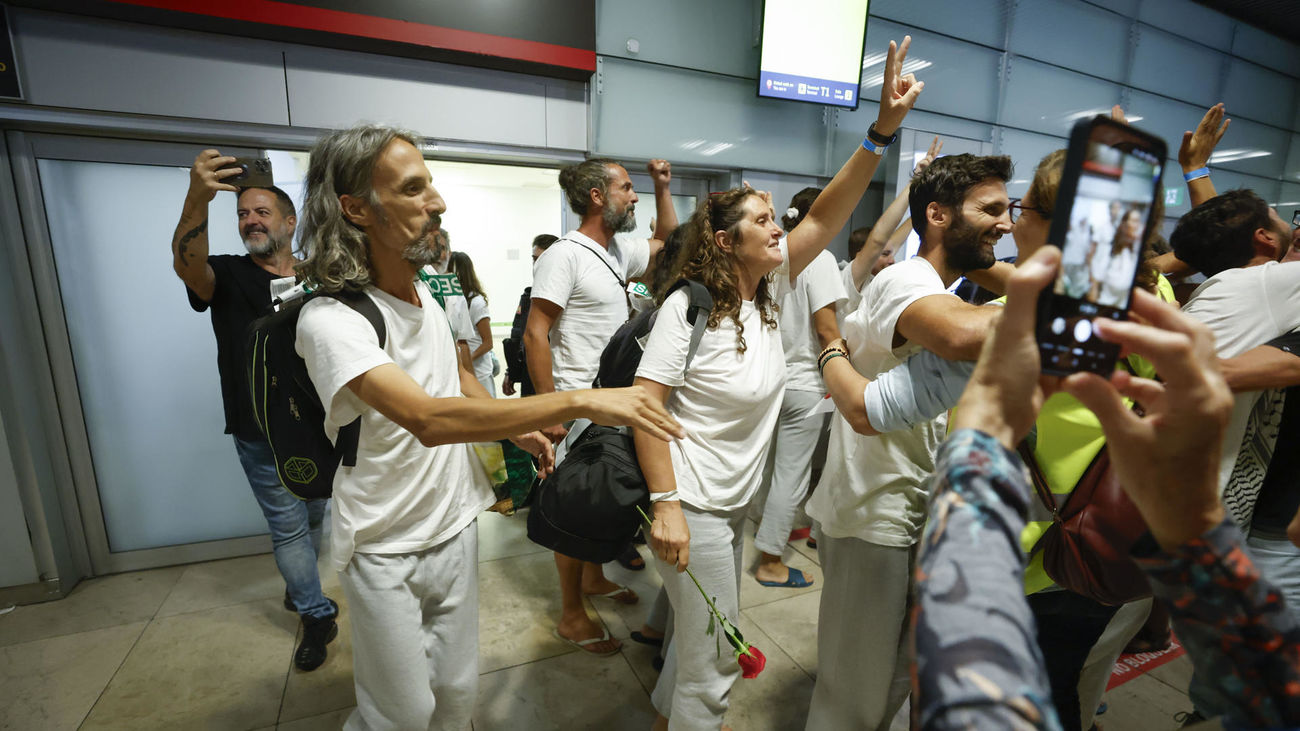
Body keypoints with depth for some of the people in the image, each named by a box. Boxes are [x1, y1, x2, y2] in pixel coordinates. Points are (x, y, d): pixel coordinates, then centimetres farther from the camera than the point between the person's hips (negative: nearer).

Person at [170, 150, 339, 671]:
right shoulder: (227, 275, -2)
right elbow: (187, 264, -26)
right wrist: (197, 201, -43)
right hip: (262, 435, -3)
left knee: (315, 515, 18)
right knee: (287, 525, 4)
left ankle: (298, 586, 43)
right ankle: (317, 615, 20)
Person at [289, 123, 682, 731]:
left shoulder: (425, 293, 1)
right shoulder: (330, 319, -24)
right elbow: (428, 419, -39)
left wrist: (518, 427, 5)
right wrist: (579, 401, -41)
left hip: (455, 528, 6)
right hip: (386, 554, -6)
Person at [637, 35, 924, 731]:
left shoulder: (770, 293, 2)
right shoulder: (688, 306, -19)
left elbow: (825, 217, -3)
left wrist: (882, 131, -12)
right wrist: (666, 505, -25)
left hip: (737, 502, 8)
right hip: (692, 506, -8)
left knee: (703, 633, 27)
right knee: (714, 660, 6)